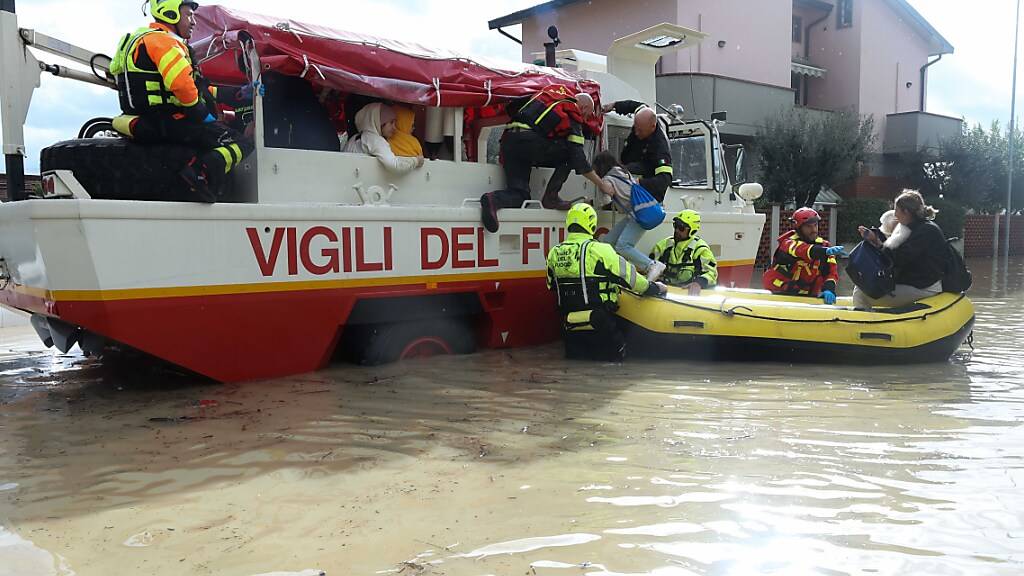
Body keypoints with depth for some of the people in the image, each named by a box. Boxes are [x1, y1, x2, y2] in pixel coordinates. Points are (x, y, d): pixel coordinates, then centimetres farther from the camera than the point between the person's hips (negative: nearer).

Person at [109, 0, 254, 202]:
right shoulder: (162, 41, -9)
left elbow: (198, 88, 22)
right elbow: (182, 84, -27)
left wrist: (240, 94, 16)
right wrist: (202, 114, -11)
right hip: (167, 123, -11)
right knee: (242, 143, -20)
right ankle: (201, 173, -43)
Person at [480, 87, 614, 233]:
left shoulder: (550, 91, 28)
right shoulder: (573, 115, 9)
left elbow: (512, 108, 30)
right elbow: (578, 158, 4)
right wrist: (601, 184, 11)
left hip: (508, 140, 7)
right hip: (530, 141, -7)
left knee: (519, 193, 8)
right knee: (569, 152, 13)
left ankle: (494, 199, -22)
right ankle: (550, 197, 4)